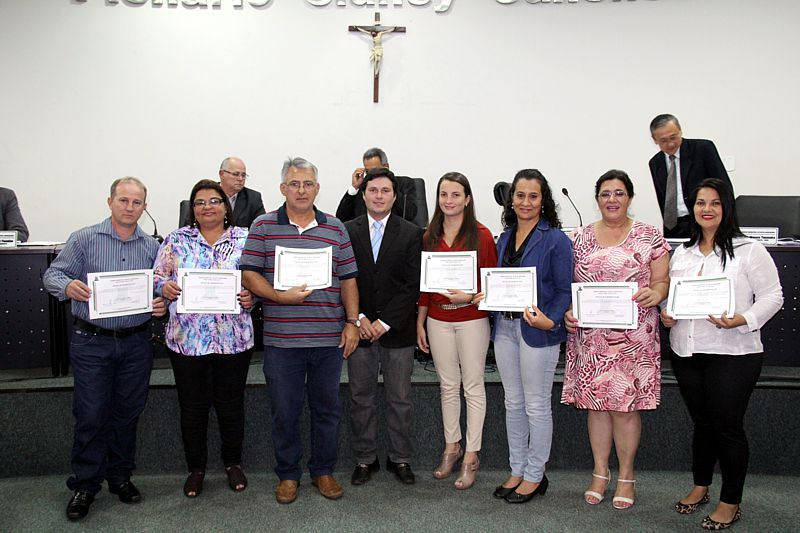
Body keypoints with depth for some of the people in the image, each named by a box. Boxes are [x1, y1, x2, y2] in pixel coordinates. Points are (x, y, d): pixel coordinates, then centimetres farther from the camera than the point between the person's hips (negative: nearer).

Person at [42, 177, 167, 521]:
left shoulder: (152, 247, 7)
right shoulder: (84, 239, -1)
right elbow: (52, 275, -5)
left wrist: (162, 304, -13)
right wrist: (68, 286, -27)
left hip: (136, 341, 3)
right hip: (92, 341, -2)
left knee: (128, 413, 12)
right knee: (91, 415, 1)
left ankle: (120, 476, 28)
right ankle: (84, 485, 17)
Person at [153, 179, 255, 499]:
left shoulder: (244, 239, 4)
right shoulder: (176, 240, 6)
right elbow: (157, 276, 6)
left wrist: (251, 297, -16)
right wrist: (165, 287, -16)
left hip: (233, 338, 0)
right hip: (186, 338, 1)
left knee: (231, 403, 10)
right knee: (192, 406, 10)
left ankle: (233, 463, 31)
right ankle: (196, 468, 27)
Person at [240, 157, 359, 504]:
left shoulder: (335, 229, 8)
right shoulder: (263, 227, 2)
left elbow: (348, 280, 8)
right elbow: (249, 275, -3)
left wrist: (352, 322, 1)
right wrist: (281, 297, -17)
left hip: (329, 339, 2)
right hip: (281, 340, -1)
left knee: (327, 409, 12)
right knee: (284, 412, 9)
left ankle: (323, 471, 29)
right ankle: (288, 475, 27)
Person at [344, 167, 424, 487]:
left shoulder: (411, 234, 1)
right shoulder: (347, 232, 4)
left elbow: (412, 285, -5)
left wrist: (384, 322, -11)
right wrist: (358, 319, -9)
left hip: (397, 330, -1)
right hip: (359, 328, 1)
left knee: (400, 399, 8)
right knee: (361, 398, 9)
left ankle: (400, 459, 23)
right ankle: (365, 459, 23)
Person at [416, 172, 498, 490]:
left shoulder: (481, 235, -5)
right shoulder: (430, 236, 7)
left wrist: (470, 296, -21)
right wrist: (420, 323, 8)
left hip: (471, 318, -4)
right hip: (438, 319, 4)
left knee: (473, 387, 3)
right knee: (448, 386, 12)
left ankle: (471, 456, 13)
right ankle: (451, 447, 26)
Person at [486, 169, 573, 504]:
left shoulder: (555, 239, -8)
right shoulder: (505, 238, 11)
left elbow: (565, 290, -10)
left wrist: (550, 321, -25)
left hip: (537, 330, -6)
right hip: (505, 326, 6)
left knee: (536, 405, 4)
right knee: (513, 403, 14)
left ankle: (535, 476, 19)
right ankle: (517, 470, 28)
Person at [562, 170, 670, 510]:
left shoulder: (649, 237, 2)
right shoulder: (581, 238, 9)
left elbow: (662, 281, 2)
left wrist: (655, 293, -19)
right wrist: (568, 311, -5)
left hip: (633, 337, -2)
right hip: (590, 335, 3)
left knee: (626, 404, 0)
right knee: (595, 402, 8)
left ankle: (626, 476, 18)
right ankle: (600, 473, 23)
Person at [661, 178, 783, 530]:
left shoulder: (748, 251, -6)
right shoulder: (682, 253, 11)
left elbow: (772, 296, -7)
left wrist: (743, 320, -22)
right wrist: (666, 315, -2)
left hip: (732, 353, -5)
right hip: (686, 352, 5)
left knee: (727, 427, 3)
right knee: (702, 423, 18)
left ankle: (731, 503, 19)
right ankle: (700, 488, 35)